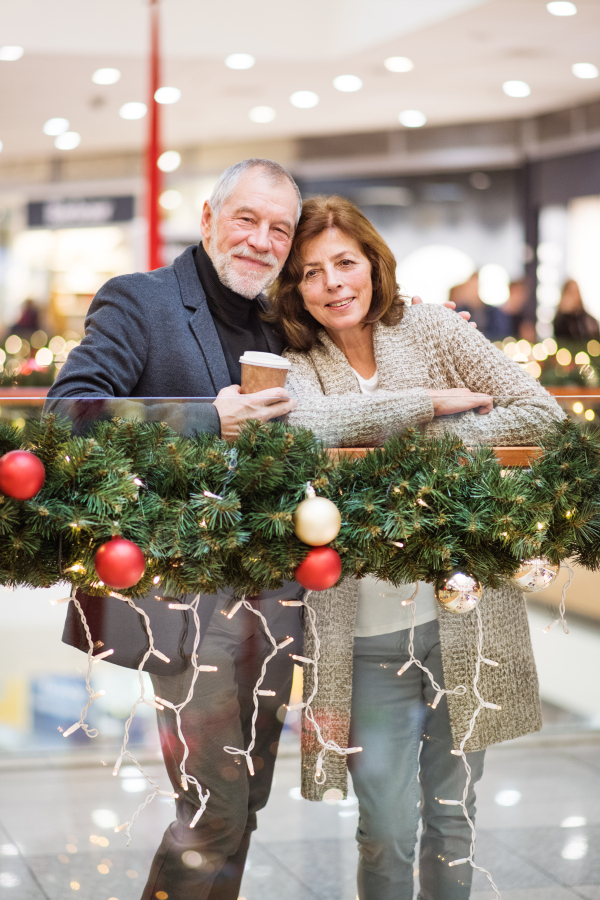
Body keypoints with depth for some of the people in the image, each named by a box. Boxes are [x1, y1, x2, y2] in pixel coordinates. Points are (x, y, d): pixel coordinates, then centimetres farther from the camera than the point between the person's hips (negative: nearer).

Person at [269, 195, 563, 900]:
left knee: (452, 819, 14)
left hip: (465, 619, 1)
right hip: (368, 635, -1)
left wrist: (428, 443, -13)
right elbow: (307, 421, -24)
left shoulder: (432, 331, 2)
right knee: (387, 833, 1)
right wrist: (430, 403, -18)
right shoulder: (296, 367, 1)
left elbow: (544, 417, -5)